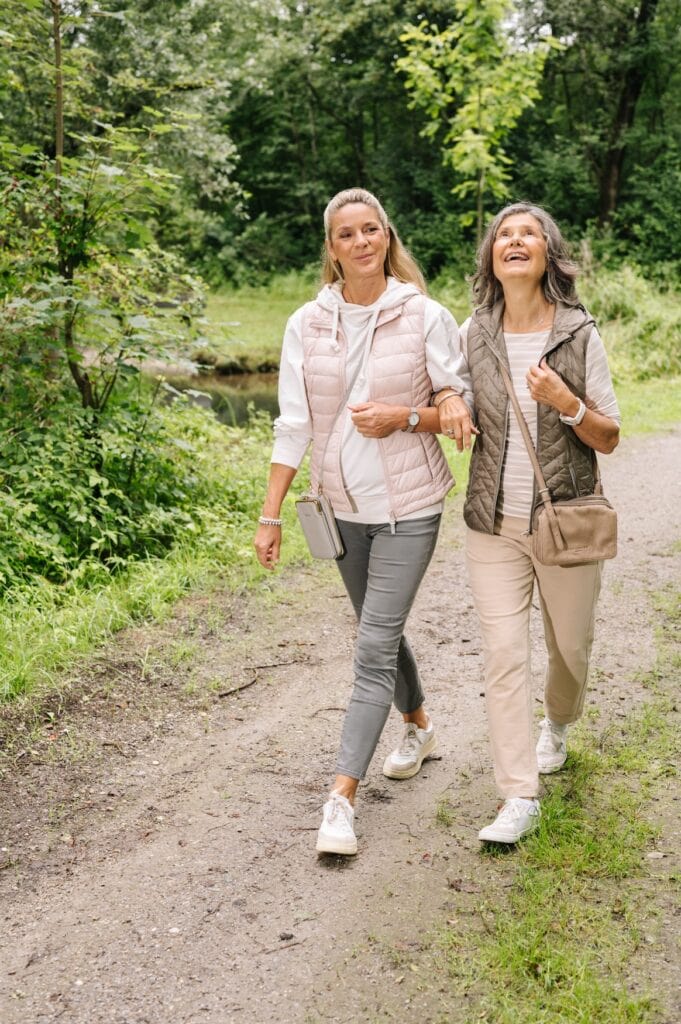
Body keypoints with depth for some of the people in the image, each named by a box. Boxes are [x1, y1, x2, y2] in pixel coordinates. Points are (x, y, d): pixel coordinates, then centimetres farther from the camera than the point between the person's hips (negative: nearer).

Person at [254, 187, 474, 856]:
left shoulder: (425, 317, -8)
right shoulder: (306, 325, -1)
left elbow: (463, 403, -1)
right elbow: (293, 425, 0)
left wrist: (405, 416, -20)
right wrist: (270, 515, -3)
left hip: (408, 506, -4)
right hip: (344, 506, 4)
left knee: (374, 647, -8)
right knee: (381, 631, 20)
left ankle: (341, 798, -5)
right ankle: (418, 728, 46)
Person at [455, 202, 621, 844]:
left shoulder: (580, 335, -6)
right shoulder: (472, 335, 0)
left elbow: (609, 439, -3)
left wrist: (567, 404, -22)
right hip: (493, 523, 1)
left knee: (569, 646, 14)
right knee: (503, 655, -4)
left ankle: (557, 725, 48)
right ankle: (519, 798, 4)